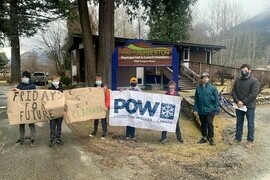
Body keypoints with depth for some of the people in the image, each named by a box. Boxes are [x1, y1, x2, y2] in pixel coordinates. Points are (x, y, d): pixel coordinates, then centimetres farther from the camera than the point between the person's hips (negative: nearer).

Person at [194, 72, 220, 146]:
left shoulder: (212, 88, -4)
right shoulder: (198, 88, 5)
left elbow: (216, 100, -3)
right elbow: (196, 100, 9)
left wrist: (216, 110, -7)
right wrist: (195, 109, 6)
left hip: (210, 110, -3)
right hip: (201, 110, 4)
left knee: (209, 123, -6)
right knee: (203, 124, 13)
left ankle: (211, 138, 12)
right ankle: (204, 137, 27)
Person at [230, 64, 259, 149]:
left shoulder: (254, 81, -8)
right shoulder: (238, 80, 7)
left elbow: (253, 94, -16)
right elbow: (233, 92, 4)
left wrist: (243, 102, -17)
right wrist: (237, 101, -12)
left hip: (249, 106, -4)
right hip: (239, 106, 4)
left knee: (250, 124, 6)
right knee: (239, 123, 14)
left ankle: (250, 140, 20)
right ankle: (238, 138, 26)